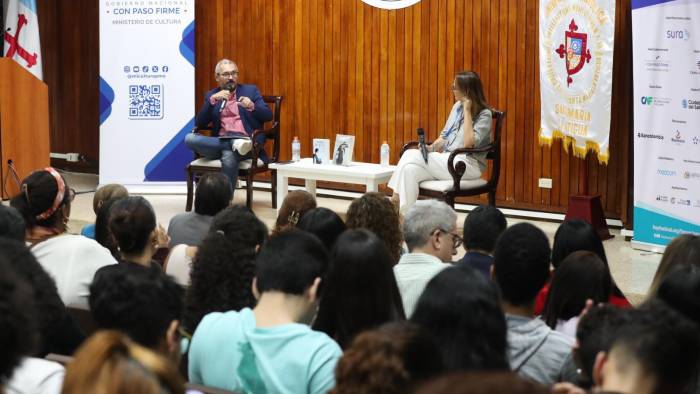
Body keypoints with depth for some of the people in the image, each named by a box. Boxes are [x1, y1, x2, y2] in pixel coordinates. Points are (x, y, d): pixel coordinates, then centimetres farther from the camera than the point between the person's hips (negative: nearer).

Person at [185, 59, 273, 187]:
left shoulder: (250, 90, 14)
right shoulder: (211, 95, 18)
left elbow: (268, 116, 7)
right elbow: (199, 123, 6)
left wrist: (252, 107, -12)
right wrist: (212, 100, -7)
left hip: (245, 139, -3)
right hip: (220, 143, 3)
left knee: (229, 156, -37)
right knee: (190, 138, -26)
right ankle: (235, 144, -29)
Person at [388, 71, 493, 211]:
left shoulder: (484, 114, -6)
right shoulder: (457, 106, 15)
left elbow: (469, 143, -20)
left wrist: (467, 111, -17)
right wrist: (431, 147, -1)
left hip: (468, 164, -7)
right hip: (446, 159, 7)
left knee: (413, 156, -23)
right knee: (410, 169, -22)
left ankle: (397, 198, -18)